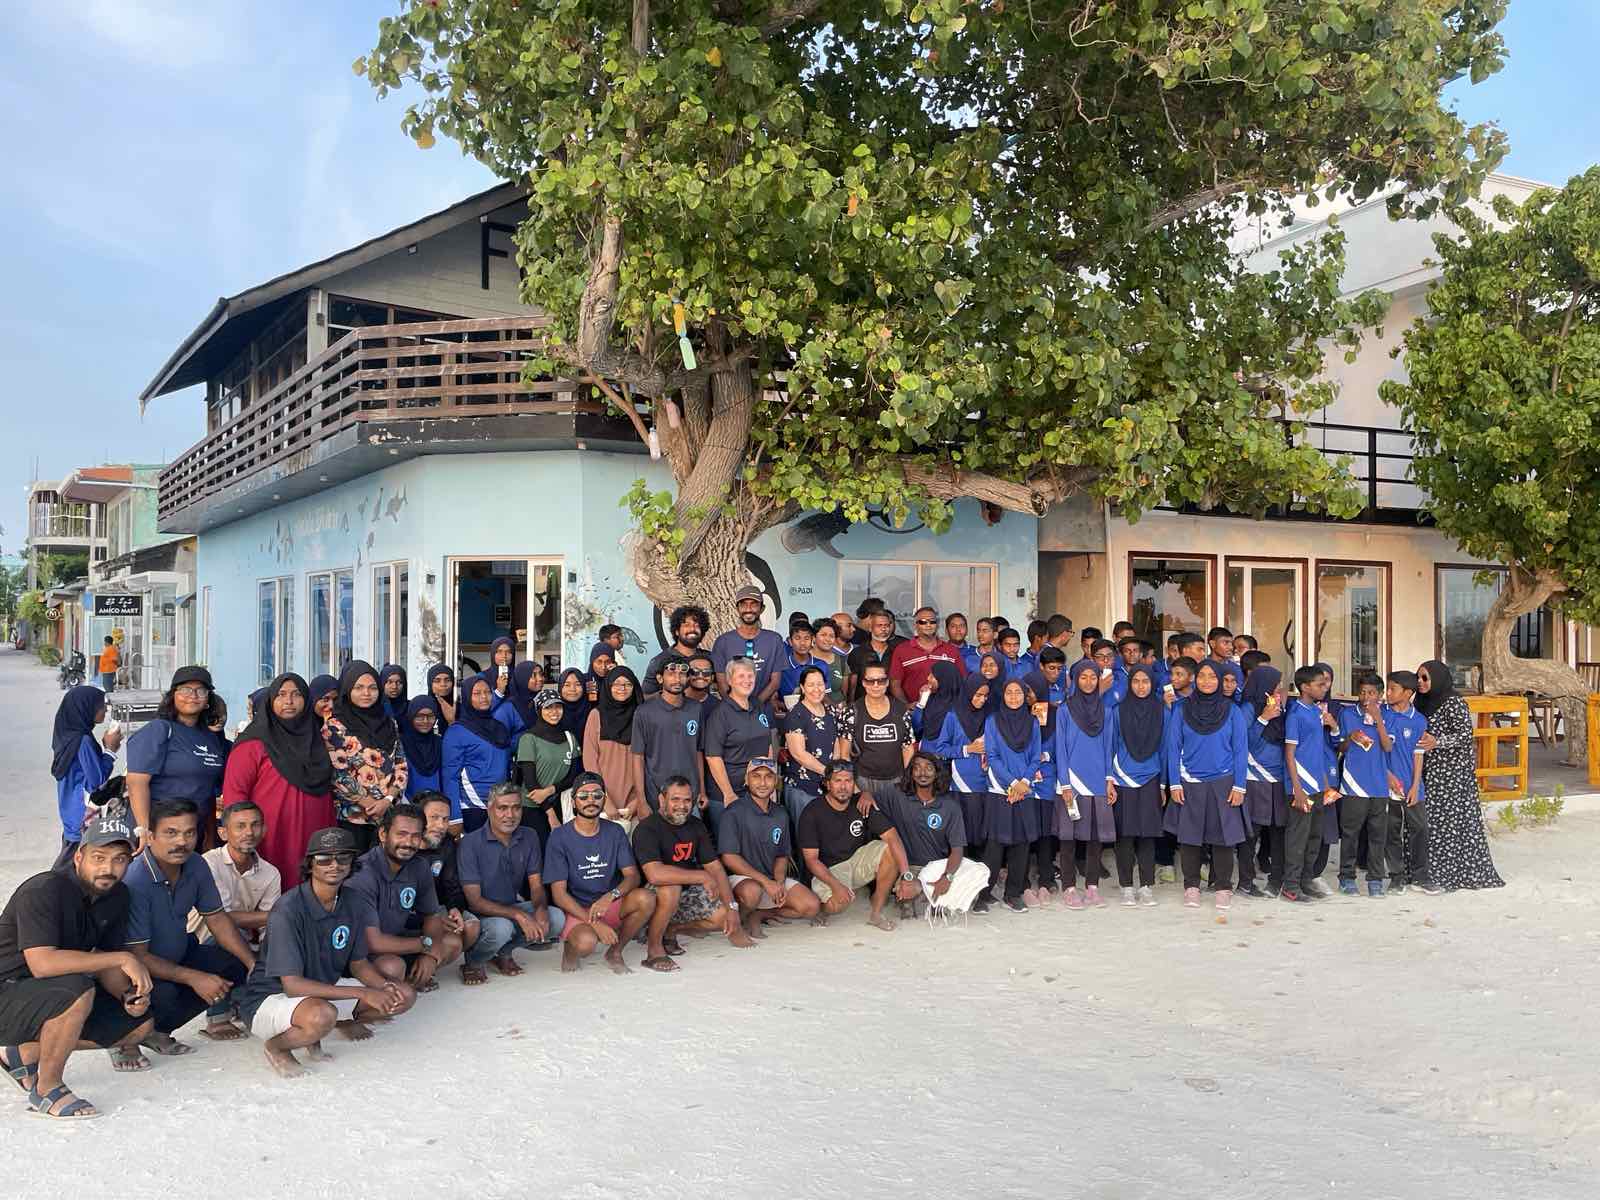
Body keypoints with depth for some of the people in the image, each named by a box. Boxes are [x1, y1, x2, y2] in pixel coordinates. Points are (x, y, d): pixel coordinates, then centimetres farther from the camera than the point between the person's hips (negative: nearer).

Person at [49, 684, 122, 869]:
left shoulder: (68, 735, 5)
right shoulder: (83, 741, -23)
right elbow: (96, 780, -19)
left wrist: (107, 747, 4)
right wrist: (110, 749, -12)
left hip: (71, 811, 9)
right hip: (85, 815, -9)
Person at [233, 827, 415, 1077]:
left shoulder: (353, 904, -5)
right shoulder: (289, 909, -25)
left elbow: (358, 962, 7)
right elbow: (293, 985, -28)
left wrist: (385, 987, -15)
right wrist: (363, 994, -30)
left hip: (324, 988, 7)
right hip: (270, 997, -6)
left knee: (404, 996, -5)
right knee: (322, 1015, -39)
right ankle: (276, 1046, -7)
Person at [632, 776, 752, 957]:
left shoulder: (696, 826, 3)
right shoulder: (647, 828, -21)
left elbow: (715, 867, 3)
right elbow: (654, 874, -36)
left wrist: (732, 908, -8)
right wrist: (702, 877, -30)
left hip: (687, 891, 7)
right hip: (652, 895, -7)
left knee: (723, 915, -8)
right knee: (670, 887, -37)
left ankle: (670, 929, 11)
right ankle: (654, 945, -14)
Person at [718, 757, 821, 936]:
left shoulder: (780, 814, 9)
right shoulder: (735, 812, -12)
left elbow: (782, 856, 14)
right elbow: (729, 858, -16)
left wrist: (779, 882, -8)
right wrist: (766, 881, -20)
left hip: (772, 880, 6)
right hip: (740, 877, -6)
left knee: (812, 906, -11)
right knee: (752, 891, -40)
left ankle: (758, 915, 2)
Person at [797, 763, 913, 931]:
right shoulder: (812, 813, -14)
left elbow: (892, 837, -16)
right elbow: (811, 859, -15)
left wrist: (907, 876, -29)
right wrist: (836, 885, -30)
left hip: (858, 859, 4)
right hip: (828, 870, -4)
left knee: (890, 850, -23)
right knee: (837, 904, -34)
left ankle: (876, 913, -10)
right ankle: (821, 907, 6)